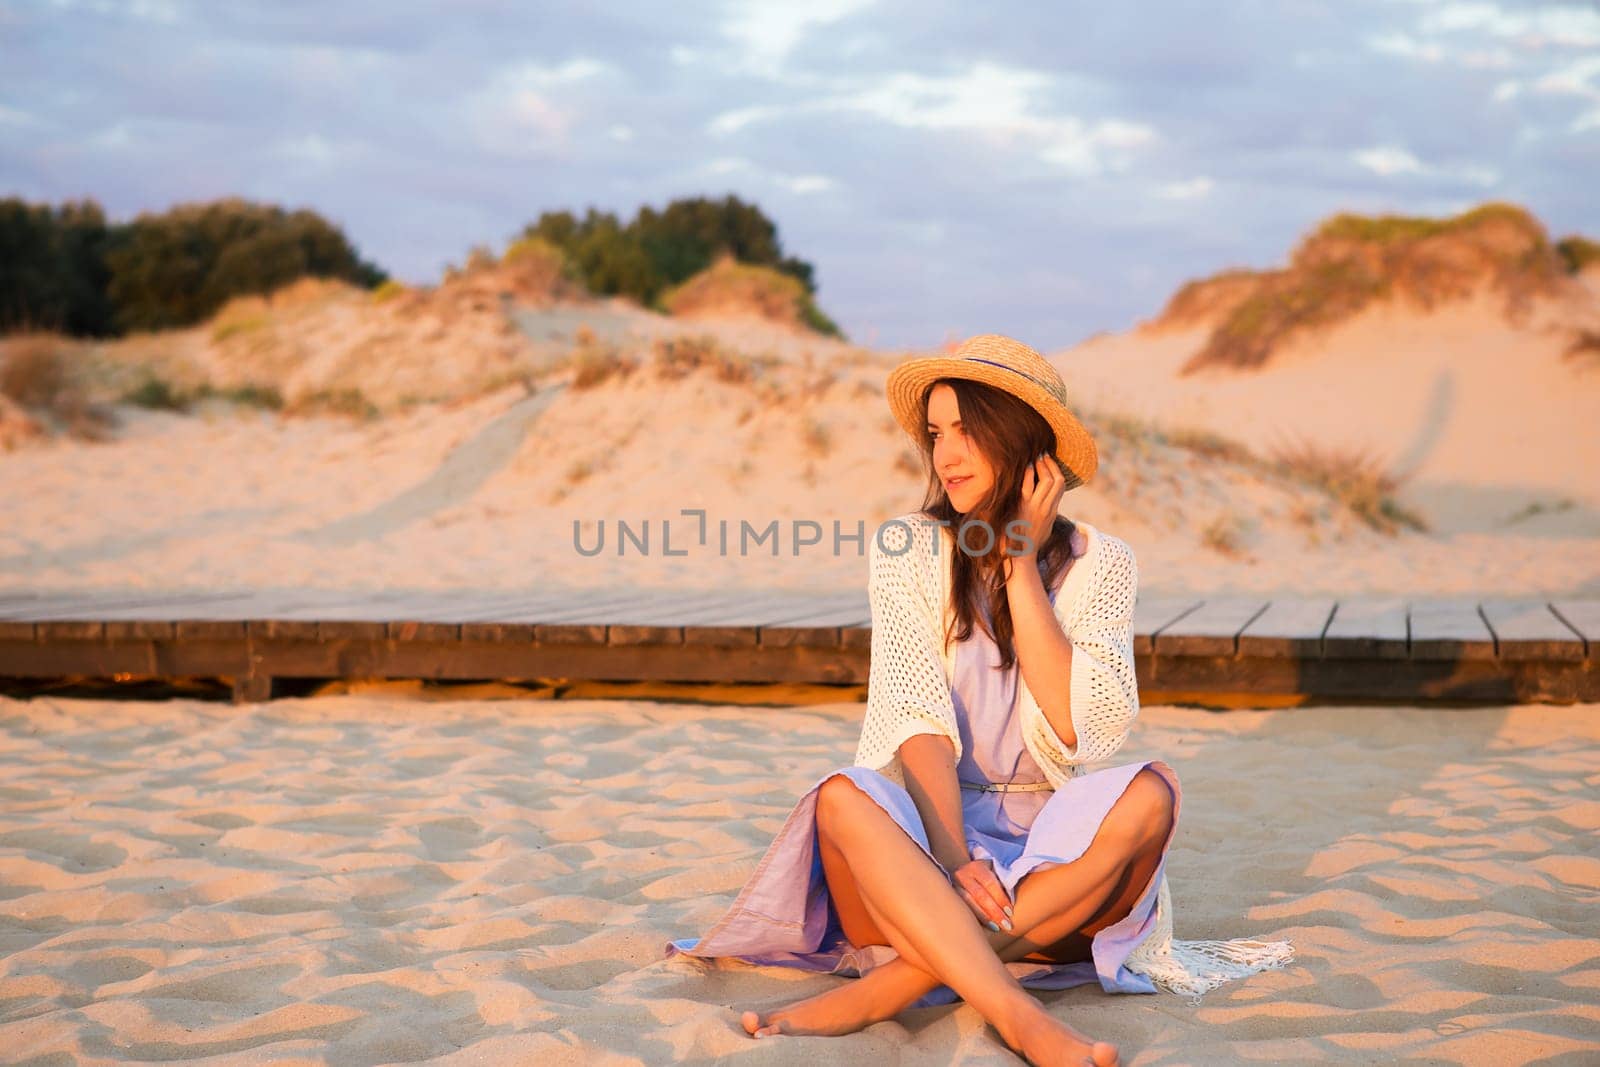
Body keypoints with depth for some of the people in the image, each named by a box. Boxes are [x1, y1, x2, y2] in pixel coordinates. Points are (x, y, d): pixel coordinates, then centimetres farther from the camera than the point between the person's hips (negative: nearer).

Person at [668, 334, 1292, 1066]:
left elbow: (1082, 728, -12)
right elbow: (918, 719, -11)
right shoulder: (907, 551, 1)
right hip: (927, 827, -1)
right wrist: (952, 861, -26)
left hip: (1055, 857, 1)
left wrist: (1020, 567, -10)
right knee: (845, 797, -32)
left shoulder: (1098, 565, 3)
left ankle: (882, 991, -35)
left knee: (1149, 792, -30)